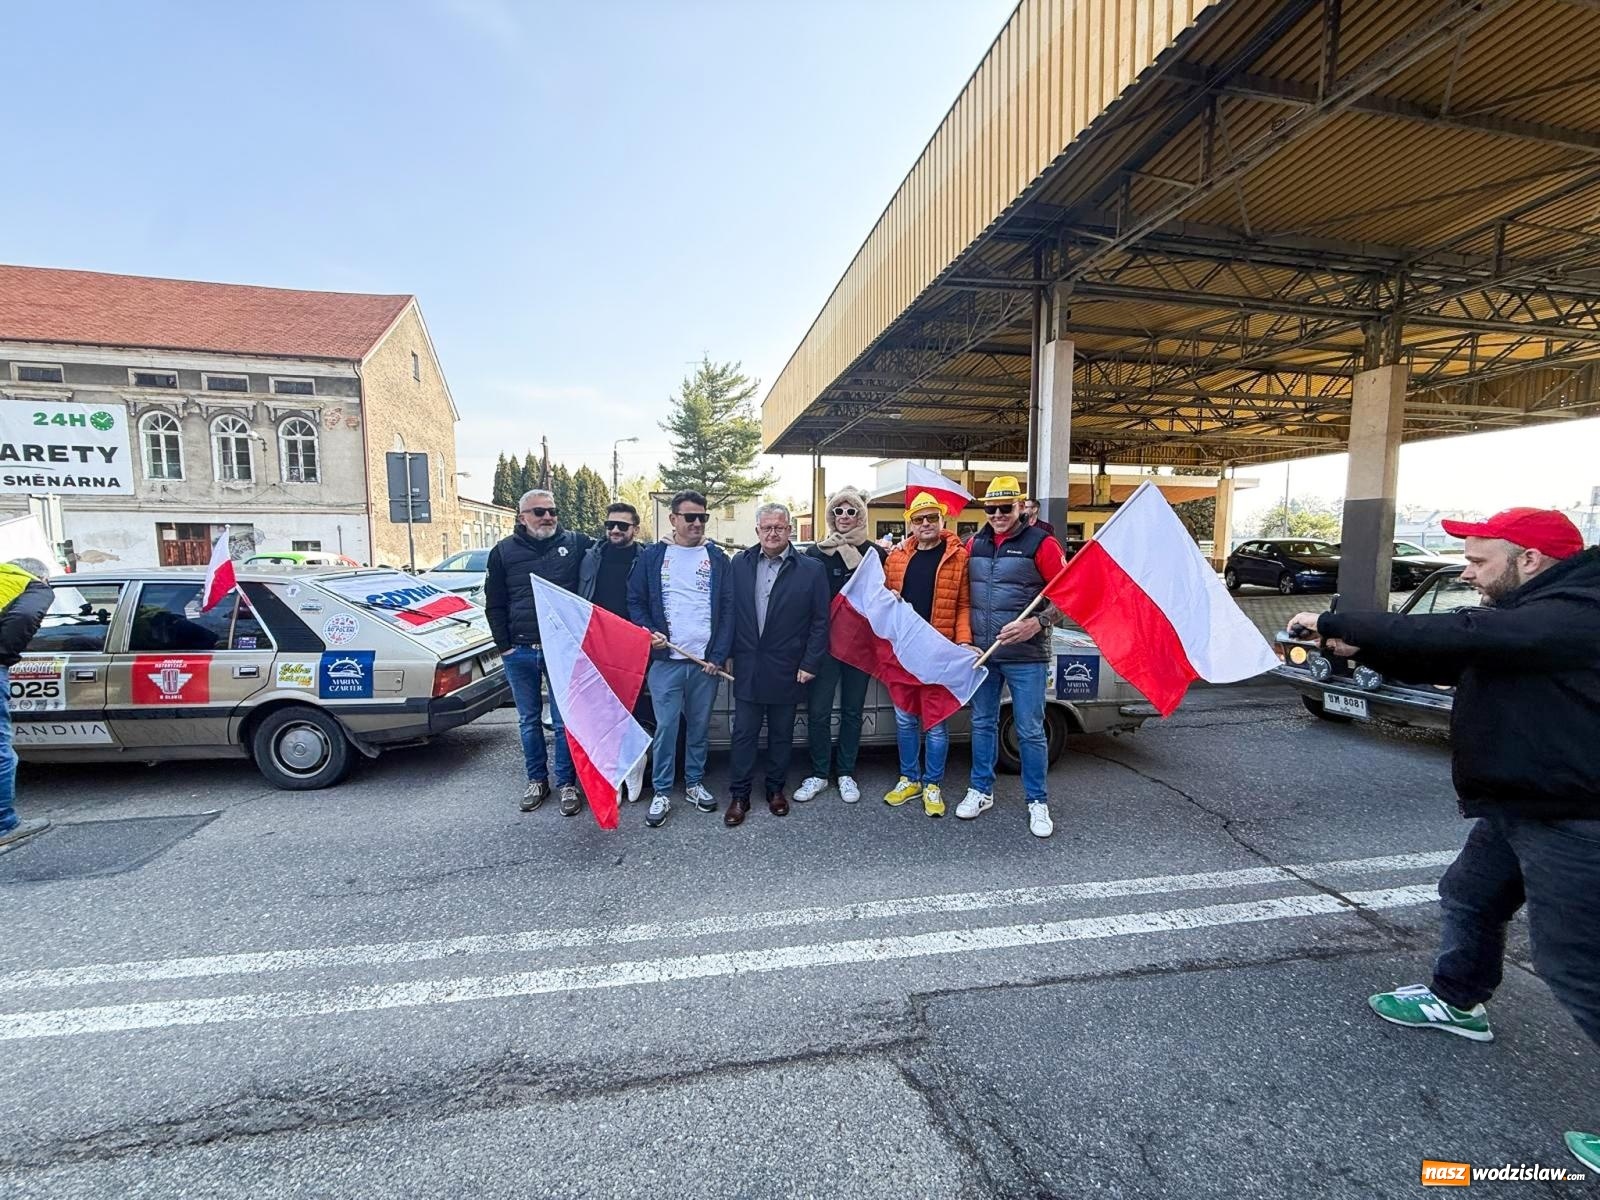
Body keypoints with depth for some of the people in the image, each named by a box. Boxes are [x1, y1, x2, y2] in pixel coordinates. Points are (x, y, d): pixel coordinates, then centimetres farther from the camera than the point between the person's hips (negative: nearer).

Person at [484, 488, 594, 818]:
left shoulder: (575, 543, -1)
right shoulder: (504, 551, 3)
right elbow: (494, 605, 6)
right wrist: (505, 646, 2)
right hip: (519, 653, 2)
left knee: (564, 722, 5)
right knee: (529, 721, 15)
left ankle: (566, 783, 20)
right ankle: (537, 779, 31)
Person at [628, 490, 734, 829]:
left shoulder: (717, 559, 5)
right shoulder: (651, 556, 3)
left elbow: (727, 609, 2)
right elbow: (635, 602, 6)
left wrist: (718, 656, -5)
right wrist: (648, 633, -12)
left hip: (706, 661, 2)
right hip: (665, 660, -1)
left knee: (700, 725, 12)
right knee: (666, 727, 2)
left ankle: (695, 783, 29)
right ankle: (661, 792, 17)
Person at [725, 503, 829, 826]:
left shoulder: (811, 569, -5)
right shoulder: (740, 563, 2)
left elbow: (820, 621, -4)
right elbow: (730, 611, 6)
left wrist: (810, 664, -7)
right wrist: (728, 654, 4)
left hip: (787, 670, -1)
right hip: (747, 667, 2)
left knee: (781, 734, 13)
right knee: (744, 733, 9)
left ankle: (776, 789, 32)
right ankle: (739, 795, 23)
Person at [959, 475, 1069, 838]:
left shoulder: (1040, 543, -7)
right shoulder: (974, 545, 8)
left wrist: (1038, 623, -22)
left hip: (1025, 656, -4)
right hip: (981, 653, 5)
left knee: (1030, 731, 5)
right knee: (982, 724, 14)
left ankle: (1037, 802, 21)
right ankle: (981, 791, 29)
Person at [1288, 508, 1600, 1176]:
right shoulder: (1531, 615, 10)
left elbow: (1443, 635, -30)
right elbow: (1447, 662, 12)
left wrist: (1329, 622, -22)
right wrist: (1359, 649, -4)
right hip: (1518, 805, 10)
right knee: (1468, 899, 23)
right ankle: (1458, 1002, 41)